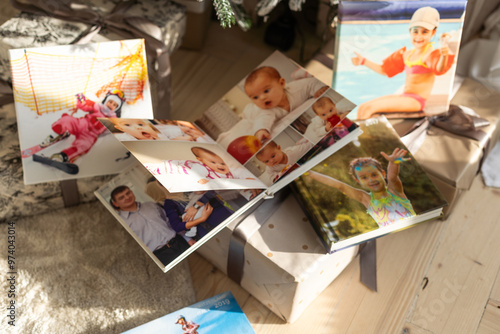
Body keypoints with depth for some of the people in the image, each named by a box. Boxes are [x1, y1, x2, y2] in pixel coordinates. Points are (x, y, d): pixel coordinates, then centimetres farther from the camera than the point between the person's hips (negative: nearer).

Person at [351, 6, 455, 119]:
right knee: (362, 107, 0)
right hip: (404, 97, 9)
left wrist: (444, 55, -55)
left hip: (416, 101, -9)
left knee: (370, 108, -23)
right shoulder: (406, 54, 15)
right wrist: (363, 61, 24)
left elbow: (439, 70, -33)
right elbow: (384, 70, 25)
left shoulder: (430, 54, -11)